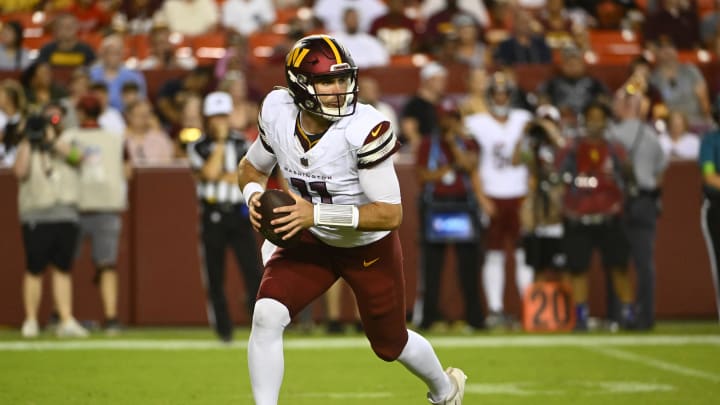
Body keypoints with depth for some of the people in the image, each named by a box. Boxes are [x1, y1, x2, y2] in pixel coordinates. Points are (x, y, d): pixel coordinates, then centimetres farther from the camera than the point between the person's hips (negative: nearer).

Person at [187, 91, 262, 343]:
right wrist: (220, 141, -12)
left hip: (239, 212, 1)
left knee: (253, 270, -10)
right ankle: (223, 329, 11)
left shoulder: (242, 144, 8)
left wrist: (224, 176, -9)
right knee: (215, 277, 2)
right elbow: (209, 173, -15)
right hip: (212, 215, -1)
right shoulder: (197, 148, 2)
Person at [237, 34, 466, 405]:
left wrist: (316, 214, -40)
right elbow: (252, 167, 3)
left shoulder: (365, 130, -32)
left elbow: (391, 214, -32)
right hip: (310, 241, 3)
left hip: (370, 247, -3)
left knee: (390, 345, 16)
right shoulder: (278, 113, -17)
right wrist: (253, 194, -21)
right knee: (267, 315, -22)